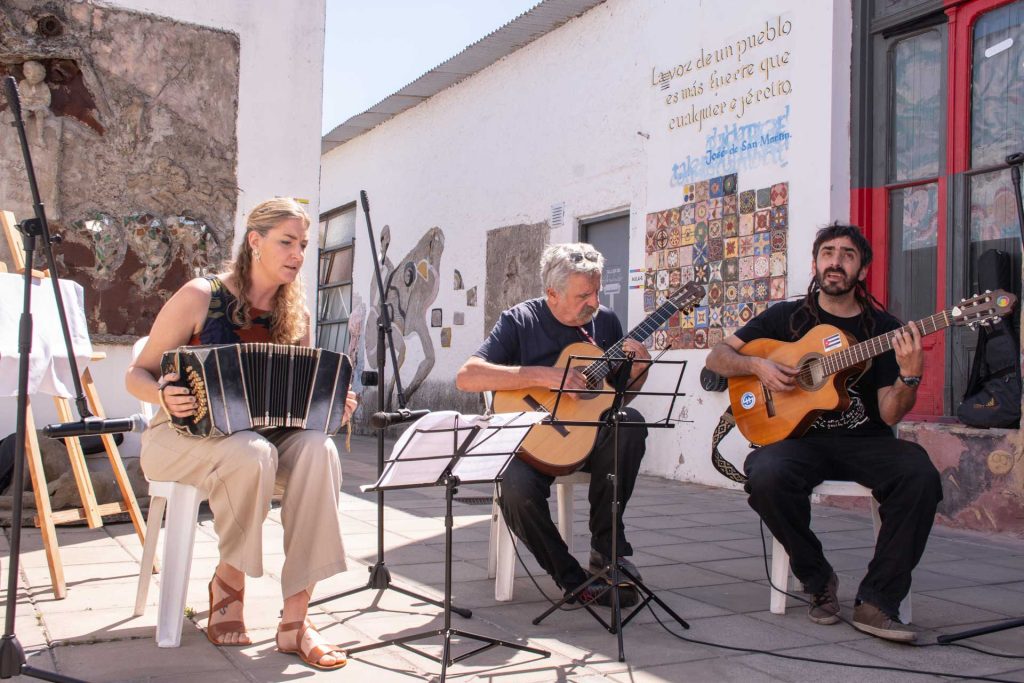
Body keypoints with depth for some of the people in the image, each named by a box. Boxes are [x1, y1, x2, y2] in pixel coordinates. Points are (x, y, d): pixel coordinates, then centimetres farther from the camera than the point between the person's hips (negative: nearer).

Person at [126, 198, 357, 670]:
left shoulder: (294, 314, 5)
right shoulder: (201, 296, -9)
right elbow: (138, 374, -6)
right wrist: (162, 395, -29)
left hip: (260, 434, 4)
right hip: (182, 434, -4)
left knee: (317, 449, -30)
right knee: (253, 453, -38)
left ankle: (295, 619, -28)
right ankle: (229, 579, -11)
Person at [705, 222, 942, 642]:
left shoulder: (884, 329, 7)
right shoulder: (787, 317, 9)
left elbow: (889, 415, -2)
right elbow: (716, 357, 10)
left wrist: (910, 375, -21)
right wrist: (757, 365, -9)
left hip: (865, 442, 1)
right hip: (801, 438, 0)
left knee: (920, 475, -30)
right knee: (765, 474, -34)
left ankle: (876, 602, -19)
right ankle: (818, 581, -9)